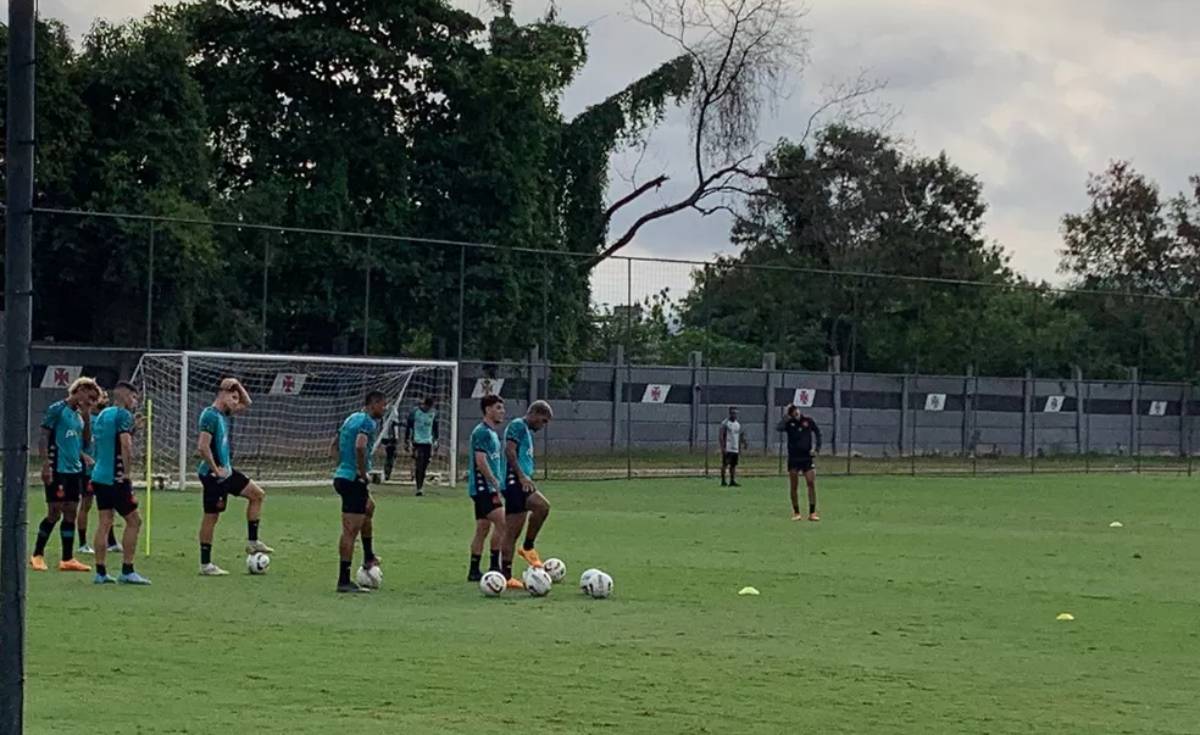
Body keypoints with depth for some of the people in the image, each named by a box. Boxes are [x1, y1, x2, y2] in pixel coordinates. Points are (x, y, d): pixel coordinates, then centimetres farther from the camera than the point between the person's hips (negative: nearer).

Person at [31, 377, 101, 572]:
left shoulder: (79, 415, 16)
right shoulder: (56, 409, -6)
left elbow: (86, 441, 16)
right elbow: (43, 437, -10)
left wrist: (87, 419, 3)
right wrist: (46, 464, -17)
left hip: (75, 470, 7)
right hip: (58, 469, -7)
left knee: (71, 513, 6)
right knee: (54, 513, -6)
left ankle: (67, 559, 9)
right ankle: (37, 555, 8)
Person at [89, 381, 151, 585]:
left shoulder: (103, 414, 16)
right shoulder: (123, 415, -10)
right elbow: (126, 445, -19)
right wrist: (127, 473, -13)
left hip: (100, 475, 8)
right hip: (116, 478, -8)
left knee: (104, 522, 8)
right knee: (134, 521, -1)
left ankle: (100, 572, 5)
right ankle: (127, 571, -2)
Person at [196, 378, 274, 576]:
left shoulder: (223, 414, 11)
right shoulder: (210, 415, -17)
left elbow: (246, 404, 25)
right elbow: (202, 447, -25)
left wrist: (238, 386, 8)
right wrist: (216, 470, -19)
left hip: (226, 471, 10)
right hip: (213, 474, -10)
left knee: (257, 494, 12)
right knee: (211, 516, -3)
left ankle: (252, 542, 15)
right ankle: (205, 564, 5)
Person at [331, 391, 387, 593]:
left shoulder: (352, 418, 15)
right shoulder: (368, 422, -14)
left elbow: (335, 443, 25)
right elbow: (360, 447, -31)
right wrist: (364, 473, -20)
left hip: (342, 476, 10)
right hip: (353, 480, -10)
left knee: (369, 508, 32)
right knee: (351, 530, -8)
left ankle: (368, 558, 42)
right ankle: (344, 581, -7)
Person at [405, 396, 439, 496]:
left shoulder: (433, 413, 8)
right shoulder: (415, 412, -4)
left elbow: (435, 428, 19)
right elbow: (408, 427, 0)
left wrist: (435, 440, 17)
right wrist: (407, 441, -1)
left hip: (428, 443, 4)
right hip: (417, 442, -4)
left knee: (424, 467, 5)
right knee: (418, 466, -12)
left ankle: (421, 486, 16)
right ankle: (419, 488, -14)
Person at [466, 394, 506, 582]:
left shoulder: (492, 433, 18)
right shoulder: (482, 432, -12)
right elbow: (481, 462, -20)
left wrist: (496, 485, 20)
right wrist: (496, 483, -19)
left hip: (485, 489, 10)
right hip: (483, 487, -10)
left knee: (483, 528, 9)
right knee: (501, 523, -13)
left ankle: (474, 571, 12)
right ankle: (494, 566, -10)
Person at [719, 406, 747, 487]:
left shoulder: (738, 424, 14)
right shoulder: (725, 423, -7)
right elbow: (720, 436, -12)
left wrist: (740, 448, 14)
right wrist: (723, 447, -19)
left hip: (735, 449, 6)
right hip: (727, 449, -6)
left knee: (733, 465, 5)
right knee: (724, 464, -4)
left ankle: (732, 481, 6)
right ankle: (723, 481, 0)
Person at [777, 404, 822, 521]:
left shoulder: (808, 421, 0)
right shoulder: (789, 423, -5)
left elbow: (817, 432, 12)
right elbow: (779, 428, -26)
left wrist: (817, 448, 2)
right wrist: (785, 417, -23)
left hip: (806, 457, 1)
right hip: (793, 458, -1)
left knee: (811, 483, -7)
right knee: (794, 486, 3)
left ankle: (812, 513, -3)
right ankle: (796, 513, 12)